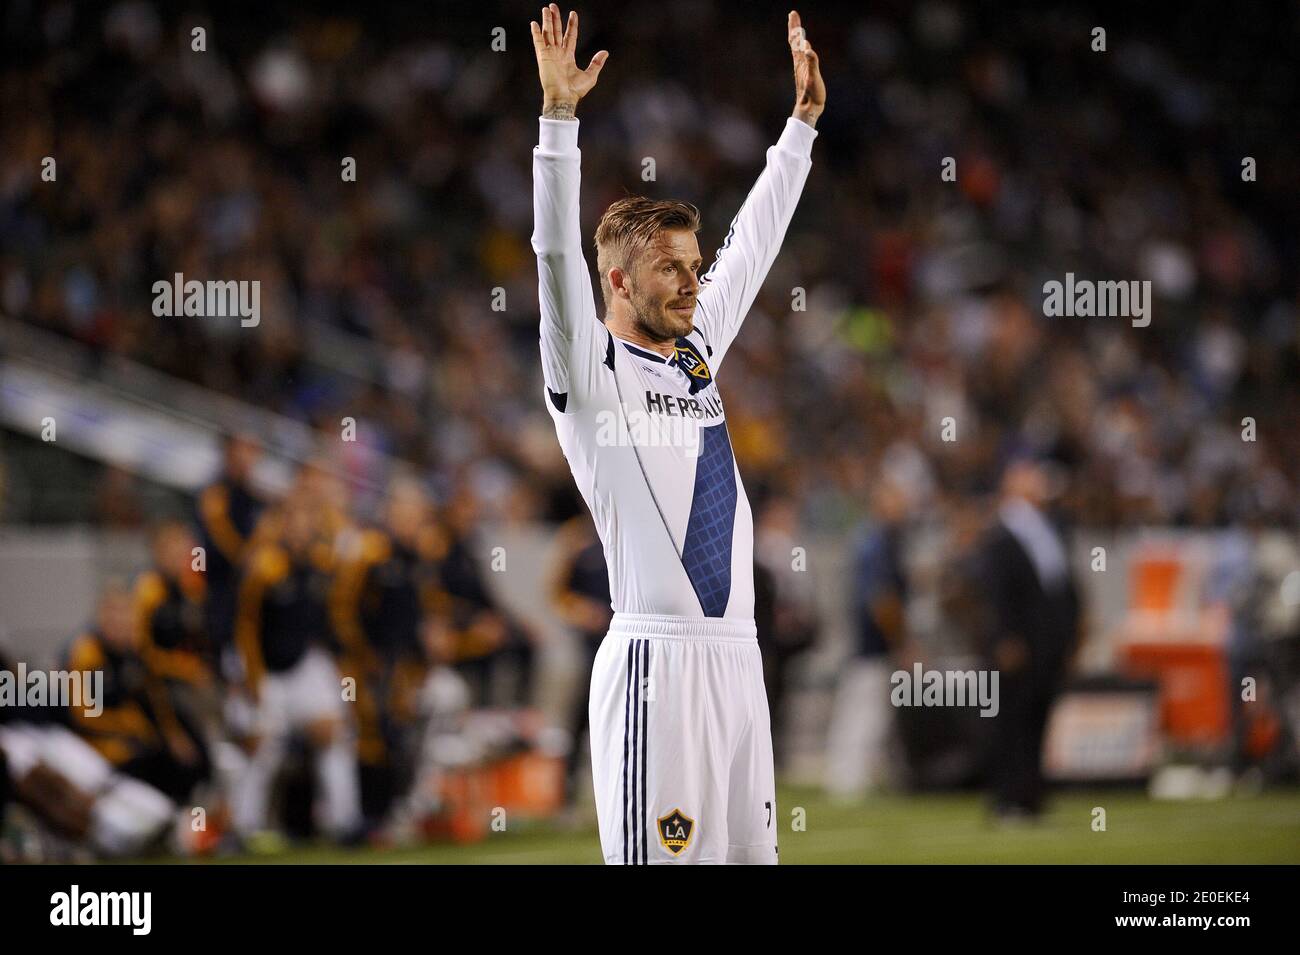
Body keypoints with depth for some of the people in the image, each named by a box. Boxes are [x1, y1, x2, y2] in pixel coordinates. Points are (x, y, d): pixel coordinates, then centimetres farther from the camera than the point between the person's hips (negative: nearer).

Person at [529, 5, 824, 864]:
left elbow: (754, 244, 28)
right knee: (659, 857, -11)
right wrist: (560, 113, -21)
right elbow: (561, 254, -14)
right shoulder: (591, 370, -1)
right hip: (656, 656, -8)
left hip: (736, 655, 8)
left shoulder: (698, 357, 18)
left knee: (750, 849, 6)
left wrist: (803, 123, 32)